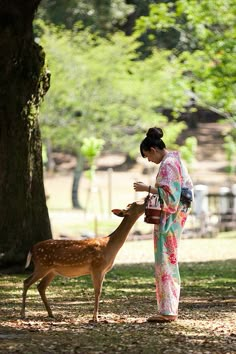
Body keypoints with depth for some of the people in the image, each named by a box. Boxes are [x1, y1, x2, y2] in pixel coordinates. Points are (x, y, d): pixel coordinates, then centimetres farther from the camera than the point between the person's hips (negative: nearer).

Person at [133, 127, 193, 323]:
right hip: (175, 216, 10)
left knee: (166, 261, -9)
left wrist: (147, 188, -16)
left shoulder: (168, 164, -15)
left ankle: (168, 310, -9)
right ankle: (169, 309, 14)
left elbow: (169, 193, -22)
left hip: (169, 217, -10)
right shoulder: (176, 160, 15)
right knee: (168, 261, 11)